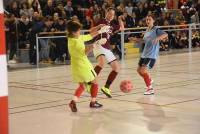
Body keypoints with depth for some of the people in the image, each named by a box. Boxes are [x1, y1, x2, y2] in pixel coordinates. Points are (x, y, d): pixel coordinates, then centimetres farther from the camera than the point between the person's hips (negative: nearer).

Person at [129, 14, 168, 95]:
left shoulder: (156, 30, -12)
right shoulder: (147, 30, 12)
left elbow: (165, 35, -27)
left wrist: (158, 38, -43)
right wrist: (136, 39, 23)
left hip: (151, 55, -8)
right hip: (144, 53, 9)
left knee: (143, 70, -18)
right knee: (139, 70, 16)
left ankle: (150, 89, -5)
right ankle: (149, 80, 41)